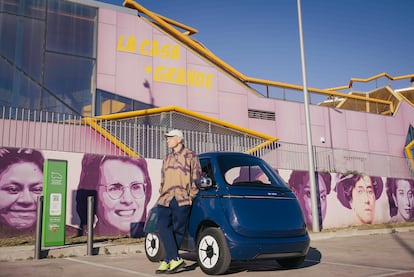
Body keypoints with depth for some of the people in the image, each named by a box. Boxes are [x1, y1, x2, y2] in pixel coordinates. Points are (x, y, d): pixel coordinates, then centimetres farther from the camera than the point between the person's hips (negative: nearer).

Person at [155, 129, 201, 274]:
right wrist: (162, 194, 14)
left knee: (177, 230, -3)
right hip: (166, 199, 5)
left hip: (182, 200, -5)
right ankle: (175, 259, -10)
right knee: (162, 226, -11)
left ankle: (168, 261, 5)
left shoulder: (190, 156, 6)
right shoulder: (167, 158, 23)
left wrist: (191, 196, -5)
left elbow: (196, 177, 1)